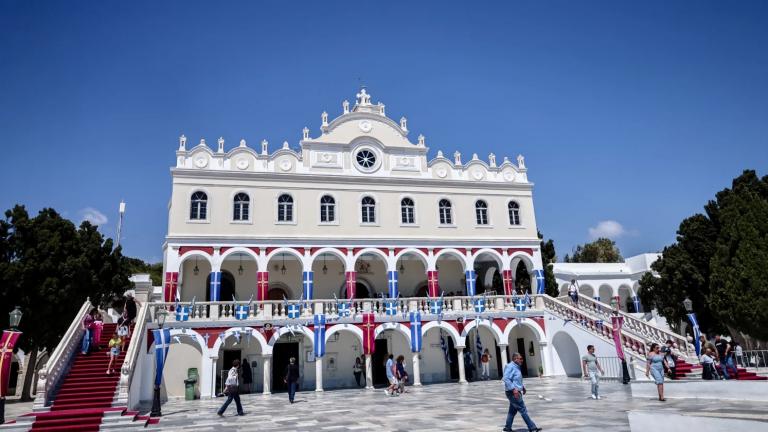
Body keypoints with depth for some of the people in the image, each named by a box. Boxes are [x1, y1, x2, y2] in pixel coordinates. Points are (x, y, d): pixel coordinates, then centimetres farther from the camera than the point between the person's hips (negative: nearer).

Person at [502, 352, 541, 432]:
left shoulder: (516, 367, 15)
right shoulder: (510, 367, -17)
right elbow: (506, 379, -26)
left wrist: (522, 387, 17)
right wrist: (514, 389, -28)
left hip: (516, 392, 10)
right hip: (513, 393, -10)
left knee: (513, 410, 14)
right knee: (523, 410, -4)